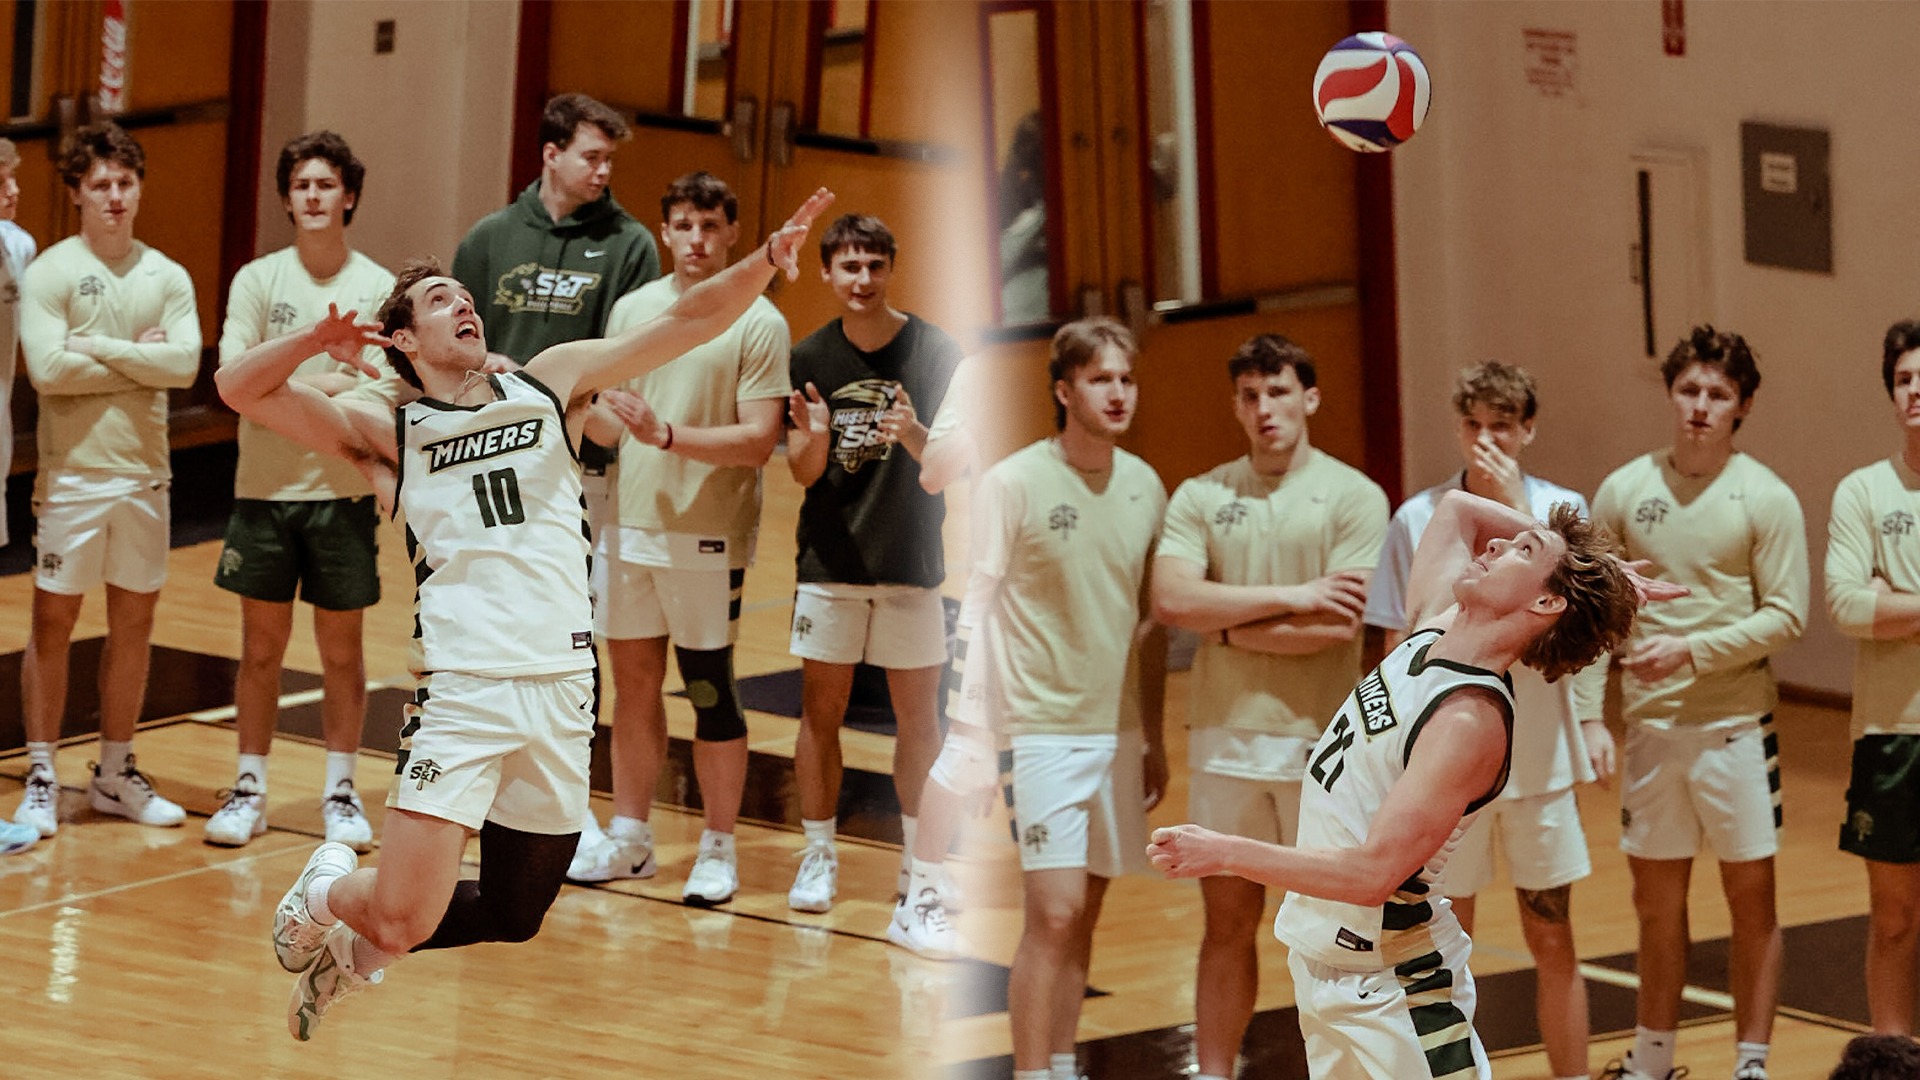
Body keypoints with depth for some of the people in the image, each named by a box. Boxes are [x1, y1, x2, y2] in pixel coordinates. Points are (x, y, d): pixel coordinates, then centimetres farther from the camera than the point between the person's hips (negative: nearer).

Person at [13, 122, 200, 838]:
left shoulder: (167, 277, 7)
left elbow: (185, 362, -8)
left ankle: (116, 772, 21)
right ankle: (41, 778, 8)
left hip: (144, 475, 4)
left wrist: (100, 348, -13)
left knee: (134, 622, 10)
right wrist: (139, 358, -10)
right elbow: (48, 369, -18)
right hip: (72, 475, -4)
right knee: (53, 623, 1)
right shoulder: (50, 272, -5)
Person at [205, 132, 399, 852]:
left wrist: (284, 388, -16)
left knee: (342, 649, 5)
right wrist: (325, 383, -15)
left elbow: (387, 400, -7)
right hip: (265, 489, 1)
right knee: (261, 646, 6)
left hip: (344, 492, -1)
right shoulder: (258, 280, 3)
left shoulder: (379, 289, 0)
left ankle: (340, 792, 14)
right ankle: (249, 789, 15)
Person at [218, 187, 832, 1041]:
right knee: (405, 920, -11)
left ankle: (358, 943, 38)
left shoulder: (549, 384, 14)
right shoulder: (386, 434, 8)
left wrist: (768, 258, -5)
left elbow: (688, 323, 9)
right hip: (464, 690, -3)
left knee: (512, 919, 12)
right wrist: (316, 343, -12)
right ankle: (325, 896, 23)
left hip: (563, 691, 3)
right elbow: (241, 388, 4)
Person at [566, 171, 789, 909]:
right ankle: (629, 835, 22)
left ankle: (718, 849, 11)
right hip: (629, 526, 5)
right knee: (634, 681, 11)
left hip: (709, 538, -5)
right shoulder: (633, 309, 10)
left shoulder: (758, 324, -7)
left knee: (709, 691, 0)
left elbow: (759, 439, -14)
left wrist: (668, 436, -23)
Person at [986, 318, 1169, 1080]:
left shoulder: (1144, 487, 7)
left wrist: (1154, 737, 16)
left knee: (1084, 913, 9)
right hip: (1043, 729, -5)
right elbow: (970, 609, -9)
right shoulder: (1014, 483, -9)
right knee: (1053, 915, -11)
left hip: (1118, 731, 5)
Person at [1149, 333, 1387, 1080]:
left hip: (1320, 739, -2)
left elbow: (1338, 628, -13)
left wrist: (1229, 626, -7)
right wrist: (1293, 596, -13)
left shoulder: (1354, 497, -2)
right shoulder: (1200, 497, 5)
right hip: (1224, 737, 2)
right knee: (1229, 923, 8)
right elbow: (1172, 601, -11)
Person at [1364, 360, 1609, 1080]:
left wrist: (1514, 508, -20)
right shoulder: (1418, 519, -1)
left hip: (1538, 756, 0)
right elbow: (1400, 647, 4)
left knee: (1552, 940, 7)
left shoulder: (1562, 509, -1)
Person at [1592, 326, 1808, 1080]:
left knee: (1752, 898, 3)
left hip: (1735, 726, -3)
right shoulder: (1624, 491, 3)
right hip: (1649, 726, 3)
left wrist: (1692, 650, -18)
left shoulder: (1766, 498, -5)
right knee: (1657, 901, 12)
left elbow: (1785, 615, -9)